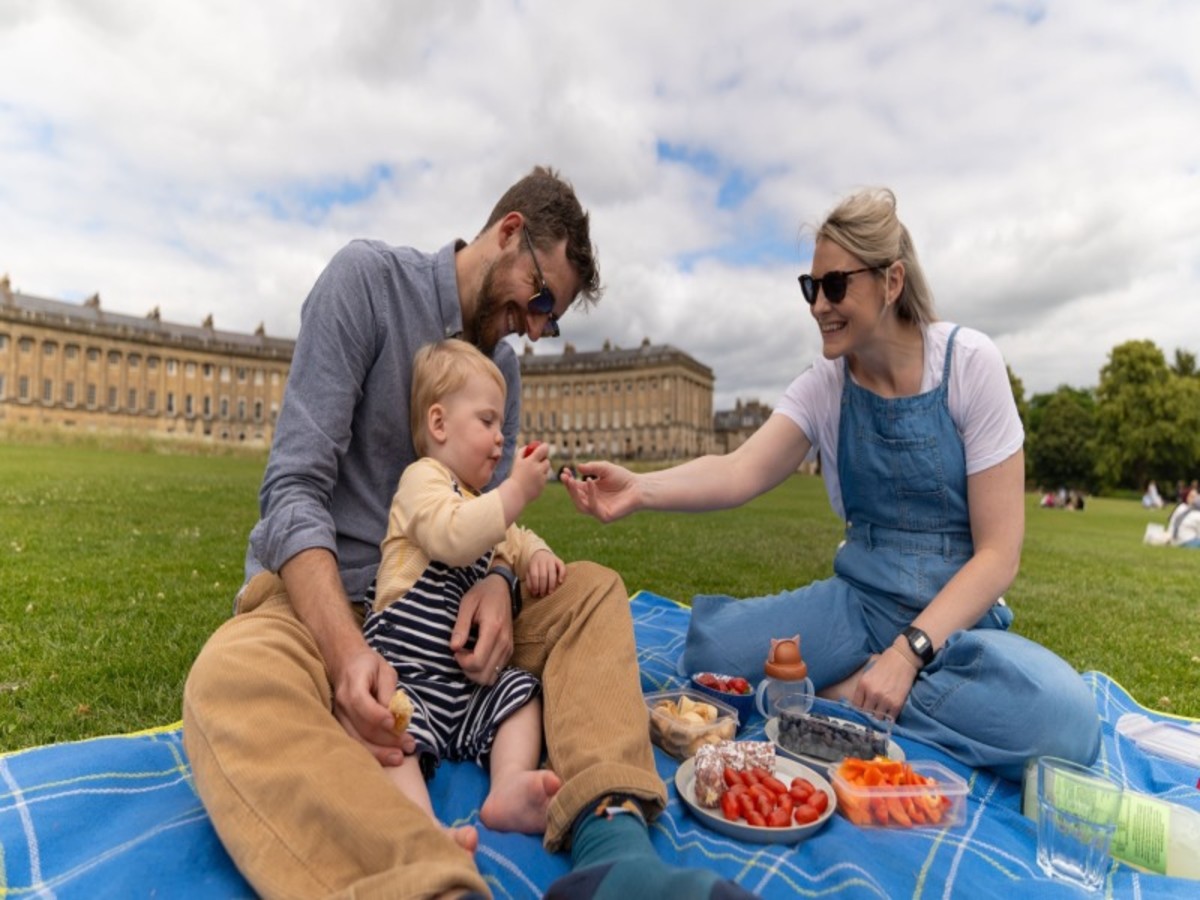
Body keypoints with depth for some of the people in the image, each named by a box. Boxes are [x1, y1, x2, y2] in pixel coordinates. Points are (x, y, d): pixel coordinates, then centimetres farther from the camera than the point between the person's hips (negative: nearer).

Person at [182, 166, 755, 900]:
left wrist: (496, 581, -21)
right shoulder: (368, 276, -10)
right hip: (322, 592, -5)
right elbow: (295, 486, -18)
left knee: (595, 591, -11)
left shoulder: (504, 366, 8)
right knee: (232, 682, -36)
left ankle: (612, 841, -32)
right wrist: (347, 650, -32)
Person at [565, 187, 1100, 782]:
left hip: (959, 614, -1)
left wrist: (909, 650, -23)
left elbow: (998, 552, -12)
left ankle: (853, 694, -11)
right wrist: (640, 490, -38)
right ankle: (870, 677, -1)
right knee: (710, 646, -22)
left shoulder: (967, 363, -10)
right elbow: (743, 470, -20)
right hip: (859, 604, 2)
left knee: (1062, 720, -33)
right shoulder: (825, 383, -1)